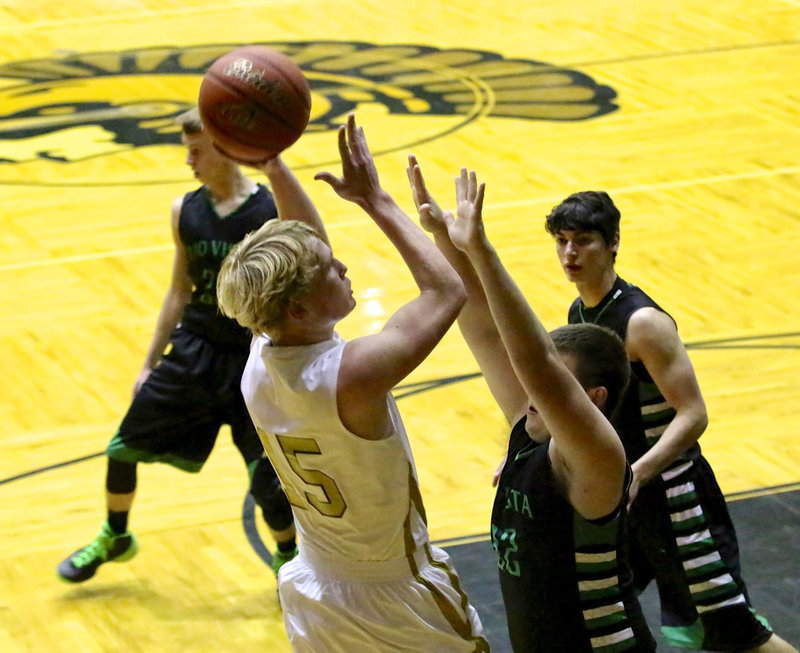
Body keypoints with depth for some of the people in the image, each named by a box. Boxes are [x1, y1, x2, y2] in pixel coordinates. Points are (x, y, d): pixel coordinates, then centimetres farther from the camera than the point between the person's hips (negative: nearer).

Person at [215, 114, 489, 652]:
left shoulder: (260, 361, -9)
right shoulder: (352, 376, -32)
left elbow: (305, 242, 7)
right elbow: (448, 290, -20)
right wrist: (376, 201, -17)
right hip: (397, 608, -7)